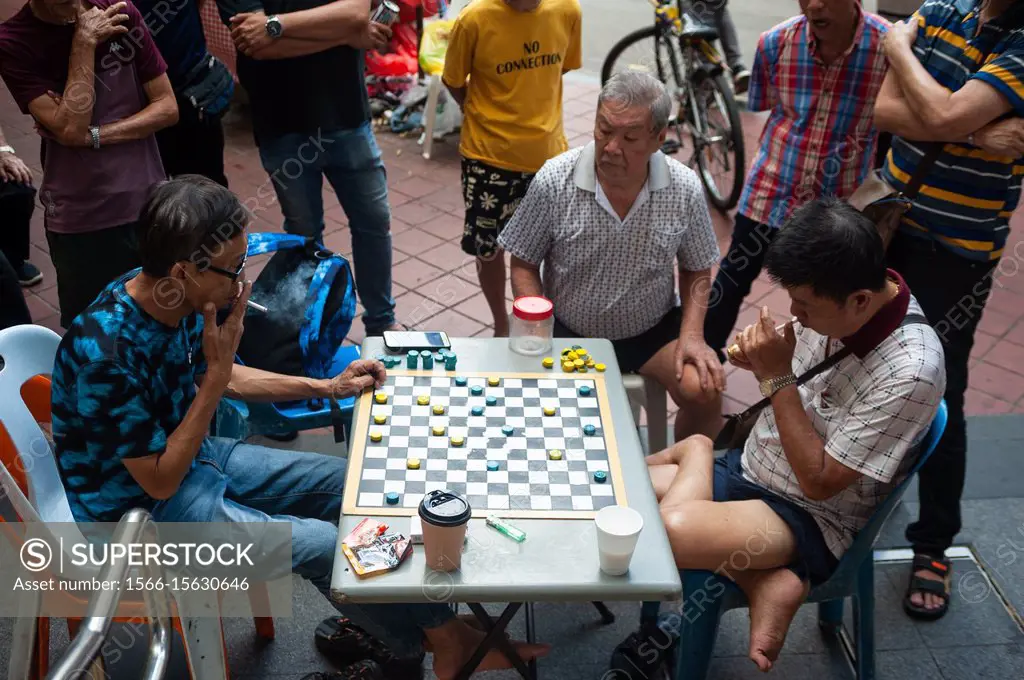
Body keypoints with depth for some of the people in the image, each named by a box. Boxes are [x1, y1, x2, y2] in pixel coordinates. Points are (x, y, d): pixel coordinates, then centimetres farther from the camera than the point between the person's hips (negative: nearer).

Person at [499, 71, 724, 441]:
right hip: (569, 332, -1)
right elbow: (524, 265, -4)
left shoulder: (686, 190, -11)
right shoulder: (554, 181, -15)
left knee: (703, 391, -23)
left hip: (652, 331, 1)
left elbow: (697, 271, 4)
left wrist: (692, 334, -12)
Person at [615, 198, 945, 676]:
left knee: (667, 530, -36)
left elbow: (819, 482, -21)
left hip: (810, 518, -9)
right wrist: (763, 363, -12)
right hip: (747, 470, 9)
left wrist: (778, 377, -24)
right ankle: (766, 581, -7)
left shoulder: (908, 372, -27)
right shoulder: (834, 302, -7)